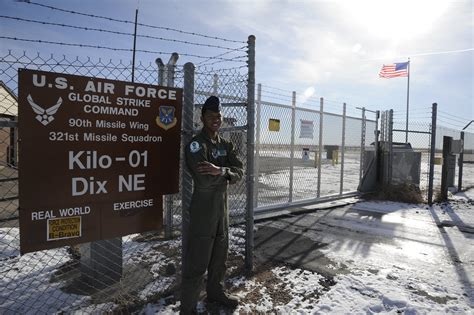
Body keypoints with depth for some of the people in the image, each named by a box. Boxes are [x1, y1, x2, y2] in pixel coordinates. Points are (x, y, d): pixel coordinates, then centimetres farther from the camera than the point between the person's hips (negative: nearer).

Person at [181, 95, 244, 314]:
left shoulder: (226, 145, 9)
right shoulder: (195, 145, -14)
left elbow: (240, 172, -4)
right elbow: (204, 180, -26)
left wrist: (220, 171, -22)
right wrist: (227, 175, -12)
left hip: (222, 207, 7)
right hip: (203, 209, -7)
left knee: (219, 256, 20)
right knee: (196, 261, 0)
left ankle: (216, 292, 40)